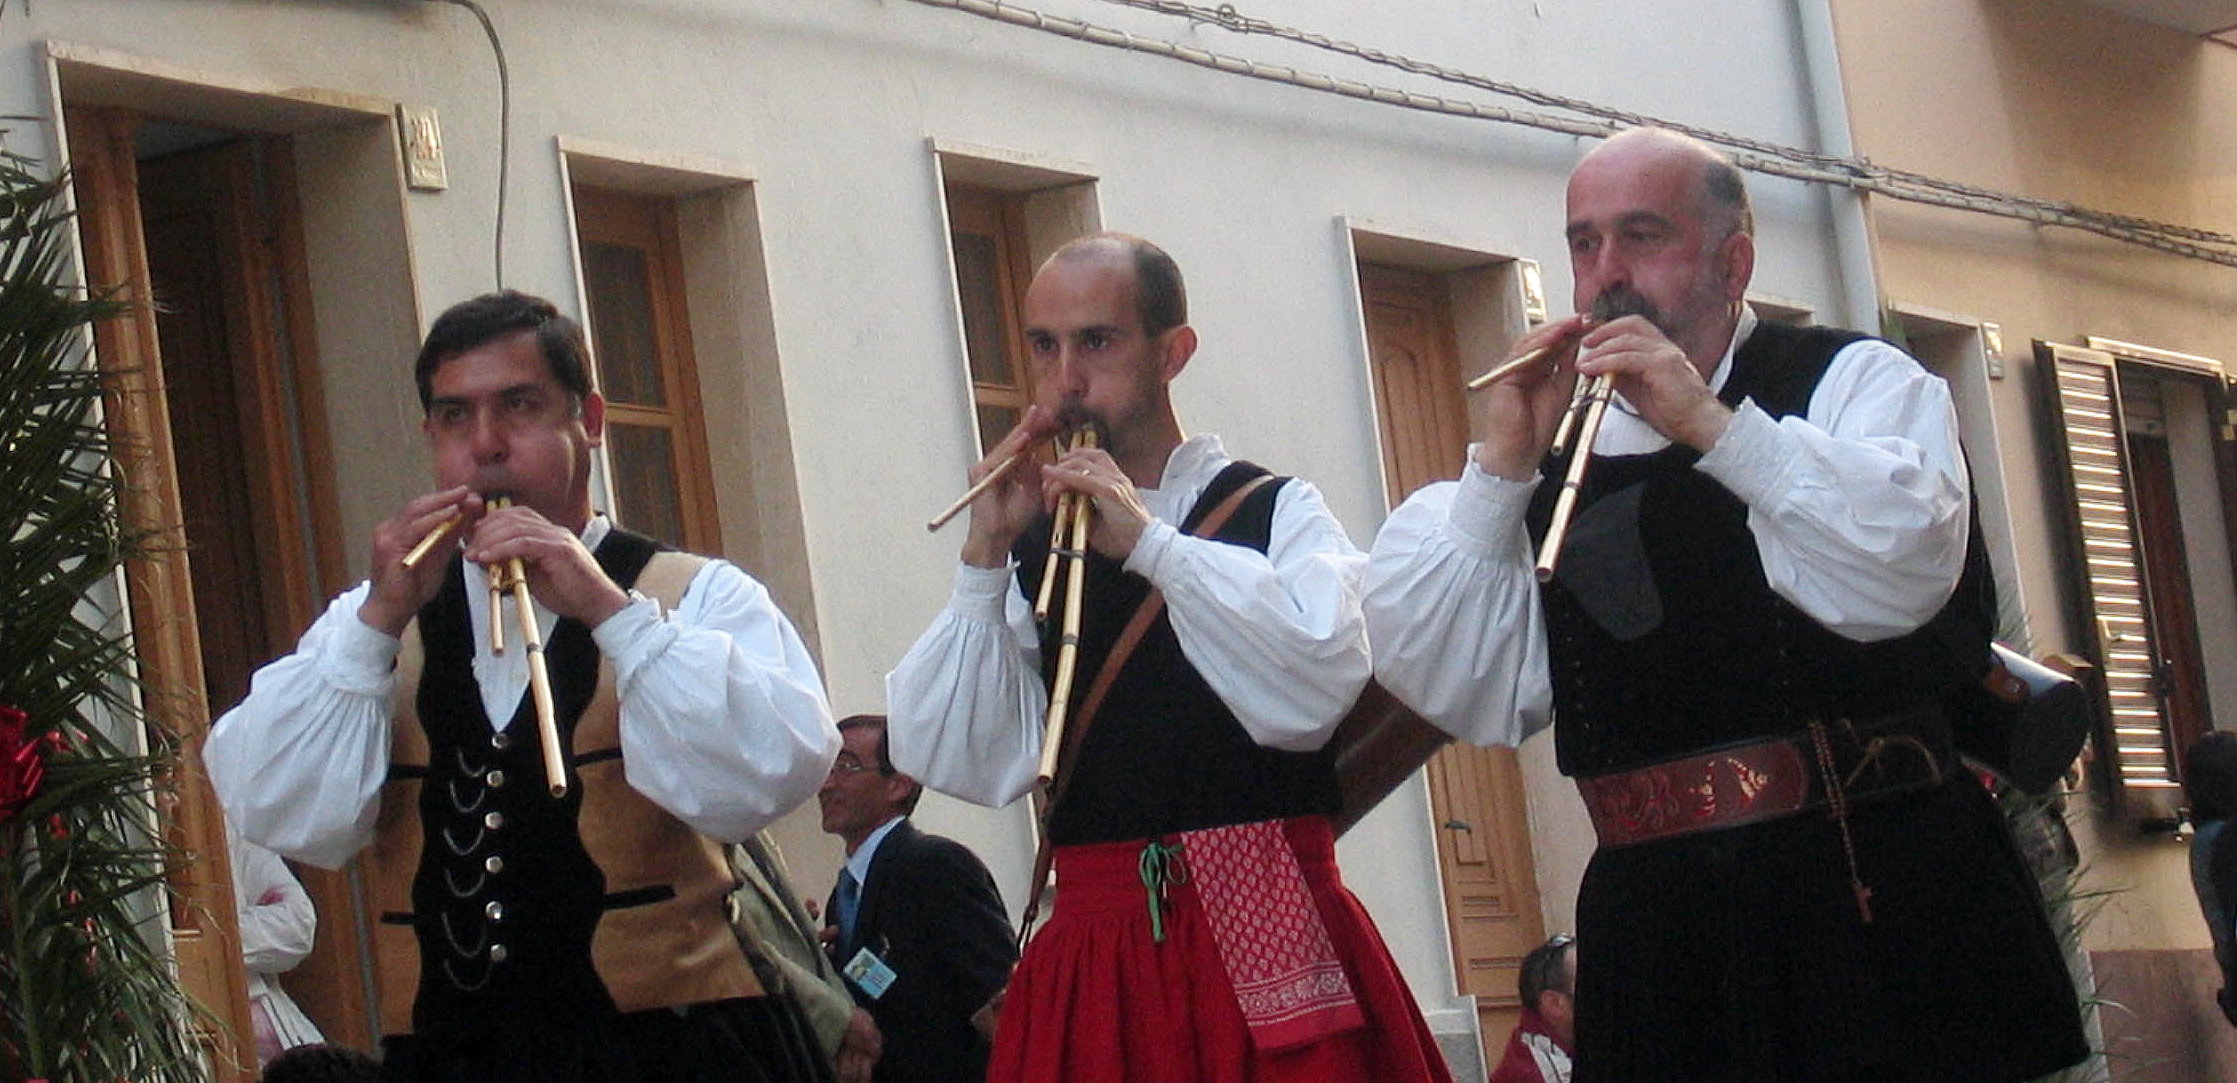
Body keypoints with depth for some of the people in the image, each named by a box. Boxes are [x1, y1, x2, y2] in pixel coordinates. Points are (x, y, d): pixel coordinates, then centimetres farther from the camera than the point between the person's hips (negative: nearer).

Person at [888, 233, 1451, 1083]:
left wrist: (1152, 544, -12)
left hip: (1268, 949, -2)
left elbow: (1317, 686, -15)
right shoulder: (1028, 551, 9)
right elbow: (958, 762, -1)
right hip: (1092, 965, 2)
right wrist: (985, 557, -5)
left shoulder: (1277, 513, 4)